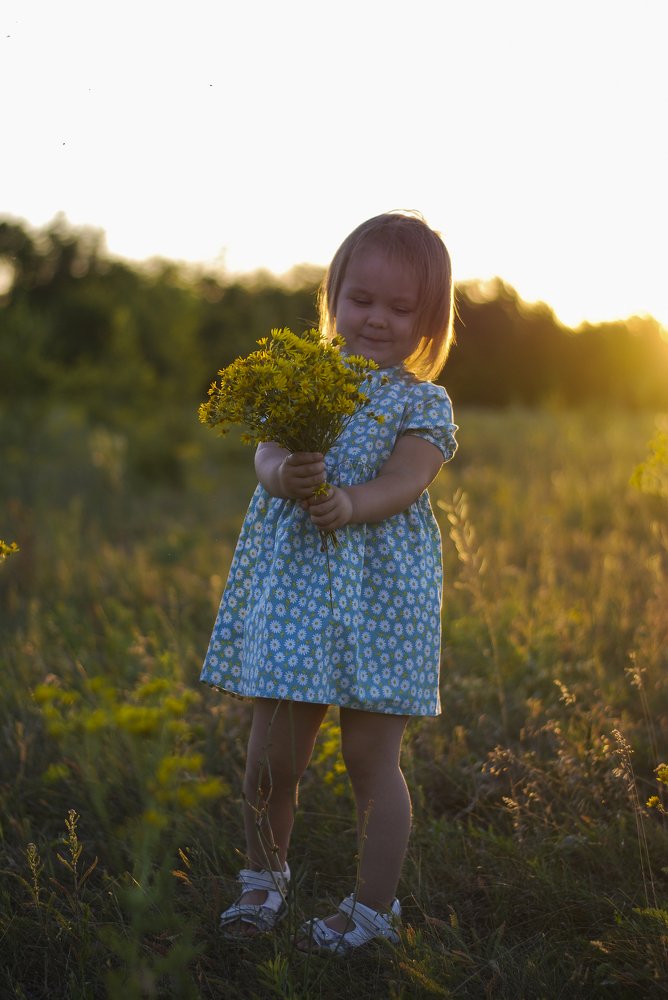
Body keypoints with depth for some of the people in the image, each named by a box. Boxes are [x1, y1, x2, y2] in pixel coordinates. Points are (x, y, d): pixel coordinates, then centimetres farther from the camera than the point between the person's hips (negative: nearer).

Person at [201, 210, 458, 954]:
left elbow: (407, 479, -13)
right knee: (271, 757, 7)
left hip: (380, 592, -2)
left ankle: (374, 907, 21)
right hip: (292, 585, 3)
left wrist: (351, 503, -33)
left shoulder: (423, 403, 1)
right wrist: (284, 474, -29)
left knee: (371, 757, 3)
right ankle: (265, 877, 34)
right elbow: (266, 452, -5)